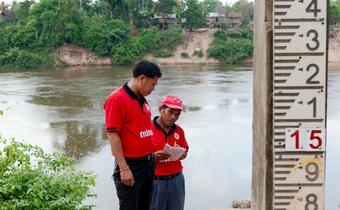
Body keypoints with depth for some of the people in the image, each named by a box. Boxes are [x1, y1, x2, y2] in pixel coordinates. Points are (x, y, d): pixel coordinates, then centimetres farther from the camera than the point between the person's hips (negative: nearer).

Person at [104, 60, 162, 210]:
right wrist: (124, 169, -19)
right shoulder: (116, 99, -14)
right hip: (130, 165, -8)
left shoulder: (143, 100, 11)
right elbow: (113, 135, -17)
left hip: (149, 163, 8)